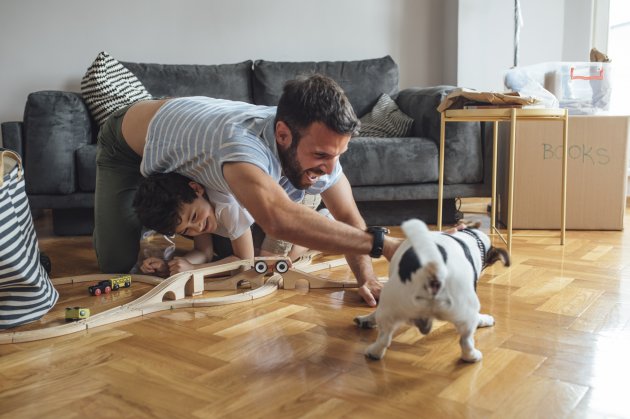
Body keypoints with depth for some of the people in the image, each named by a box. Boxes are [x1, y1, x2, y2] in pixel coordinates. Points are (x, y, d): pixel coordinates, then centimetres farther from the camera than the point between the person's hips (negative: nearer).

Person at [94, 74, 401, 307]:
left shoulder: (317, 142, -27)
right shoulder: (242, 141, -50)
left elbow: (349, 217, -19)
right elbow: (279, 220, -68)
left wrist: (366, 276, -37)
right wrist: (382, 243, -65)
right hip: (129, 144, -5)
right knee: (118, 262, -10)